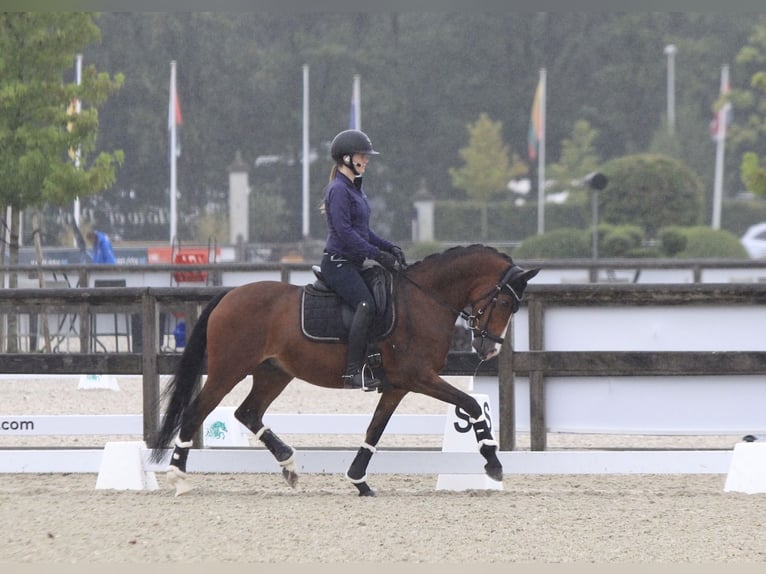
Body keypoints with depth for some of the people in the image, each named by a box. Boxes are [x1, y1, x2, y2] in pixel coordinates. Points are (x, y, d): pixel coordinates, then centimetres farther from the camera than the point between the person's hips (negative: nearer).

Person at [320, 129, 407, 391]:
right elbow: (344, 231, -20)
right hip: (338, 263, -10)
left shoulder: (355, 189, 18)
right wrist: (377, 254, -21)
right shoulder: (339, 190, -12)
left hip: (353, 264, 10)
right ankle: (353, 372, -31)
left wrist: (390, 247, 10)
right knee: (366, 305, -26)